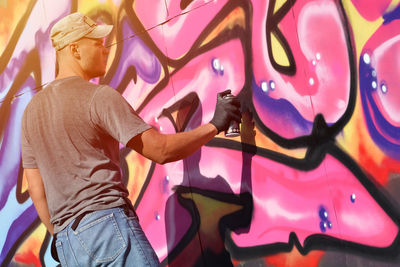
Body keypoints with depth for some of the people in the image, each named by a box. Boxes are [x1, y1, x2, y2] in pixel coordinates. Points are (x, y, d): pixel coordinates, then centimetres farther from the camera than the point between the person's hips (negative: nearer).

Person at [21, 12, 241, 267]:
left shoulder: (32, 110, 18)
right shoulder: (99, 96, -5)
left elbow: (36, 189, 18)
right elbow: (161, 150, -8)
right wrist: (215, 125, 2)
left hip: (66, 243, 8)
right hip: (107, 223, -8)